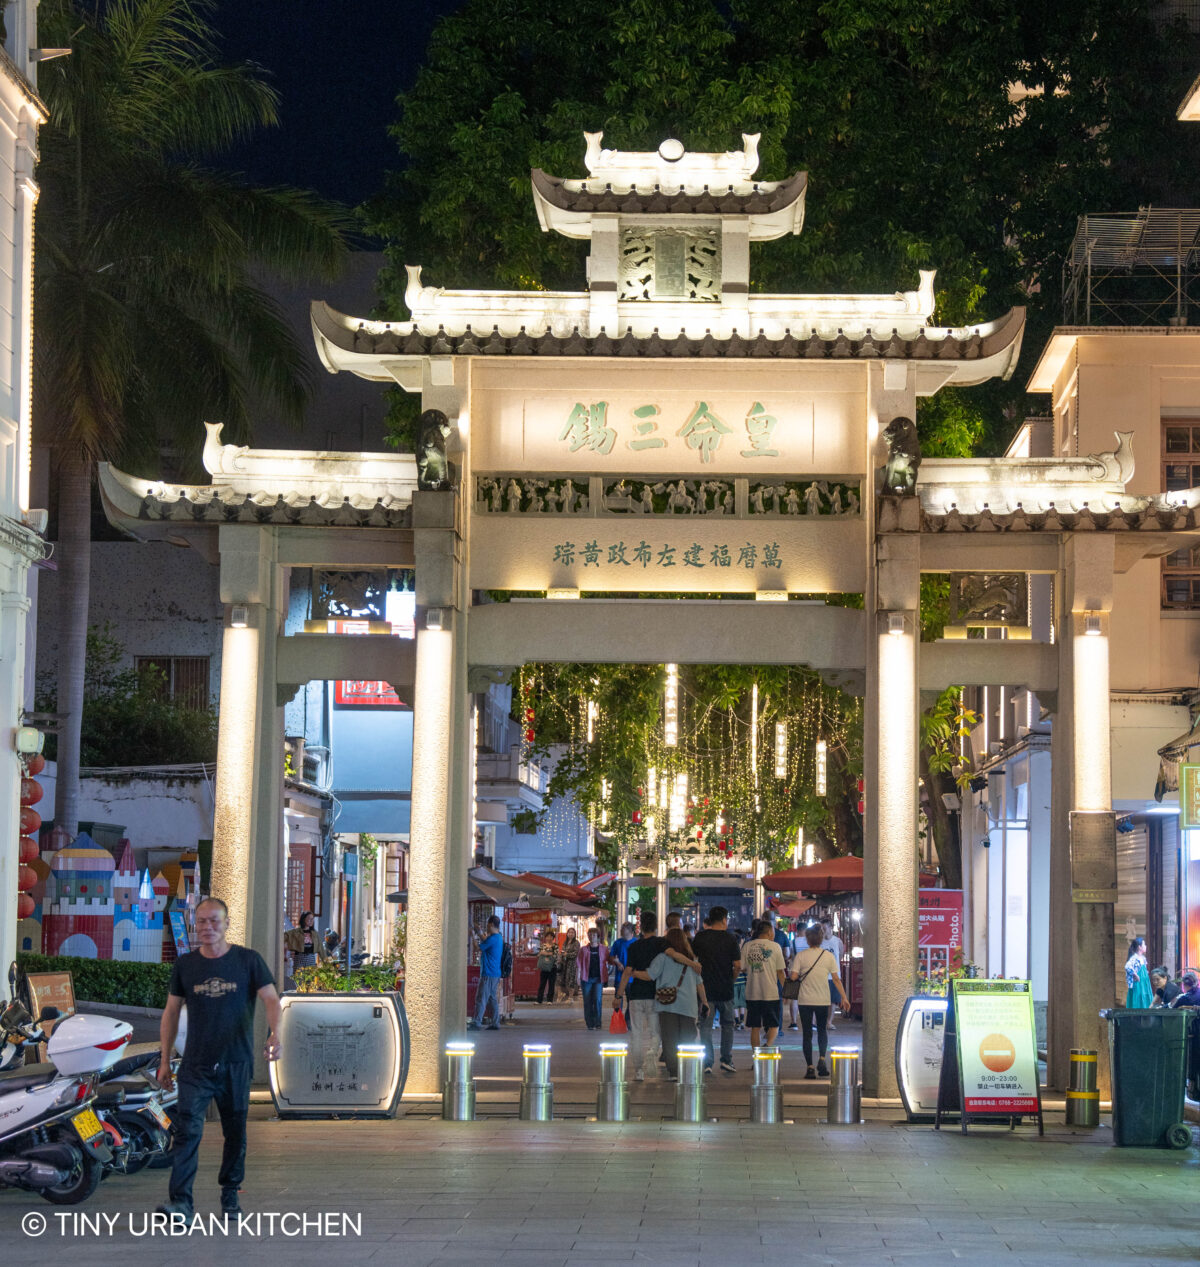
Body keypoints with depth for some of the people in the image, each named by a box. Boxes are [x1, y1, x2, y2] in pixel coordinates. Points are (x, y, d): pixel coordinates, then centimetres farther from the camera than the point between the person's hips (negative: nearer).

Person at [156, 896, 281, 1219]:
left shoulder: (248, 960, 1)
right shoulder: (185, 965, 7)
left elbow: (271, 999, -6)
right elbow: (171, 1013, 12)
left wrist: (274, 1033, -26)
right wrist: (165, 1061, 9)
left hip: (237, 1064, 0)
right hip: (196, 1066, 0)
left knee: (235, 1133, 8)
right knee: (188, 1129, -13)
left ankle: (230, 1197, 24)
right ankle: (179, 1201, -19)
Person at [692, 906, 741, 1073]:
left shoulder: (700, 937, -1)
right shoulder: (730, 939, -5)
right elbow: (738, 966, -6)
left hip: (705, 988, 1)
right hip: (725, 990, -1)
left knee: (706, 1026, 5)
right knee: (727, 1024, 14)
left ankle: (708, 1062, 1)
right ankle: (726, 1059, 8)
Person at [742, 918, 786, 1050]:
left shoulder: (747, 946, 4)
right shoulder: (774, 946, -1)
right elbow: (780, 971, 2)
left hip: (752, 993, 2)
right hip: (771, 993, -2)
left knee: (755, 1027, 11)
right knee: (773, 1025, 5)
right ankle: (769, 1044, -22)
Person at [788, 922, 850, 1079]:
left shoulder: (801, 956, -5)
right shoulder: (828, 955, 0)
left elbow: (793, 976, -10)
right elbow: (836, 979, -1)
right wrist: (844, 997, 4)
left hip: (805, 1000, -1)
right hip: (823, 1000, 1)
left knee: (807, 1033, 5)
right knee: (822, 1030, 18)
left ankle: (810, 1067, -1)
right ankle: (821, 1058, -5)